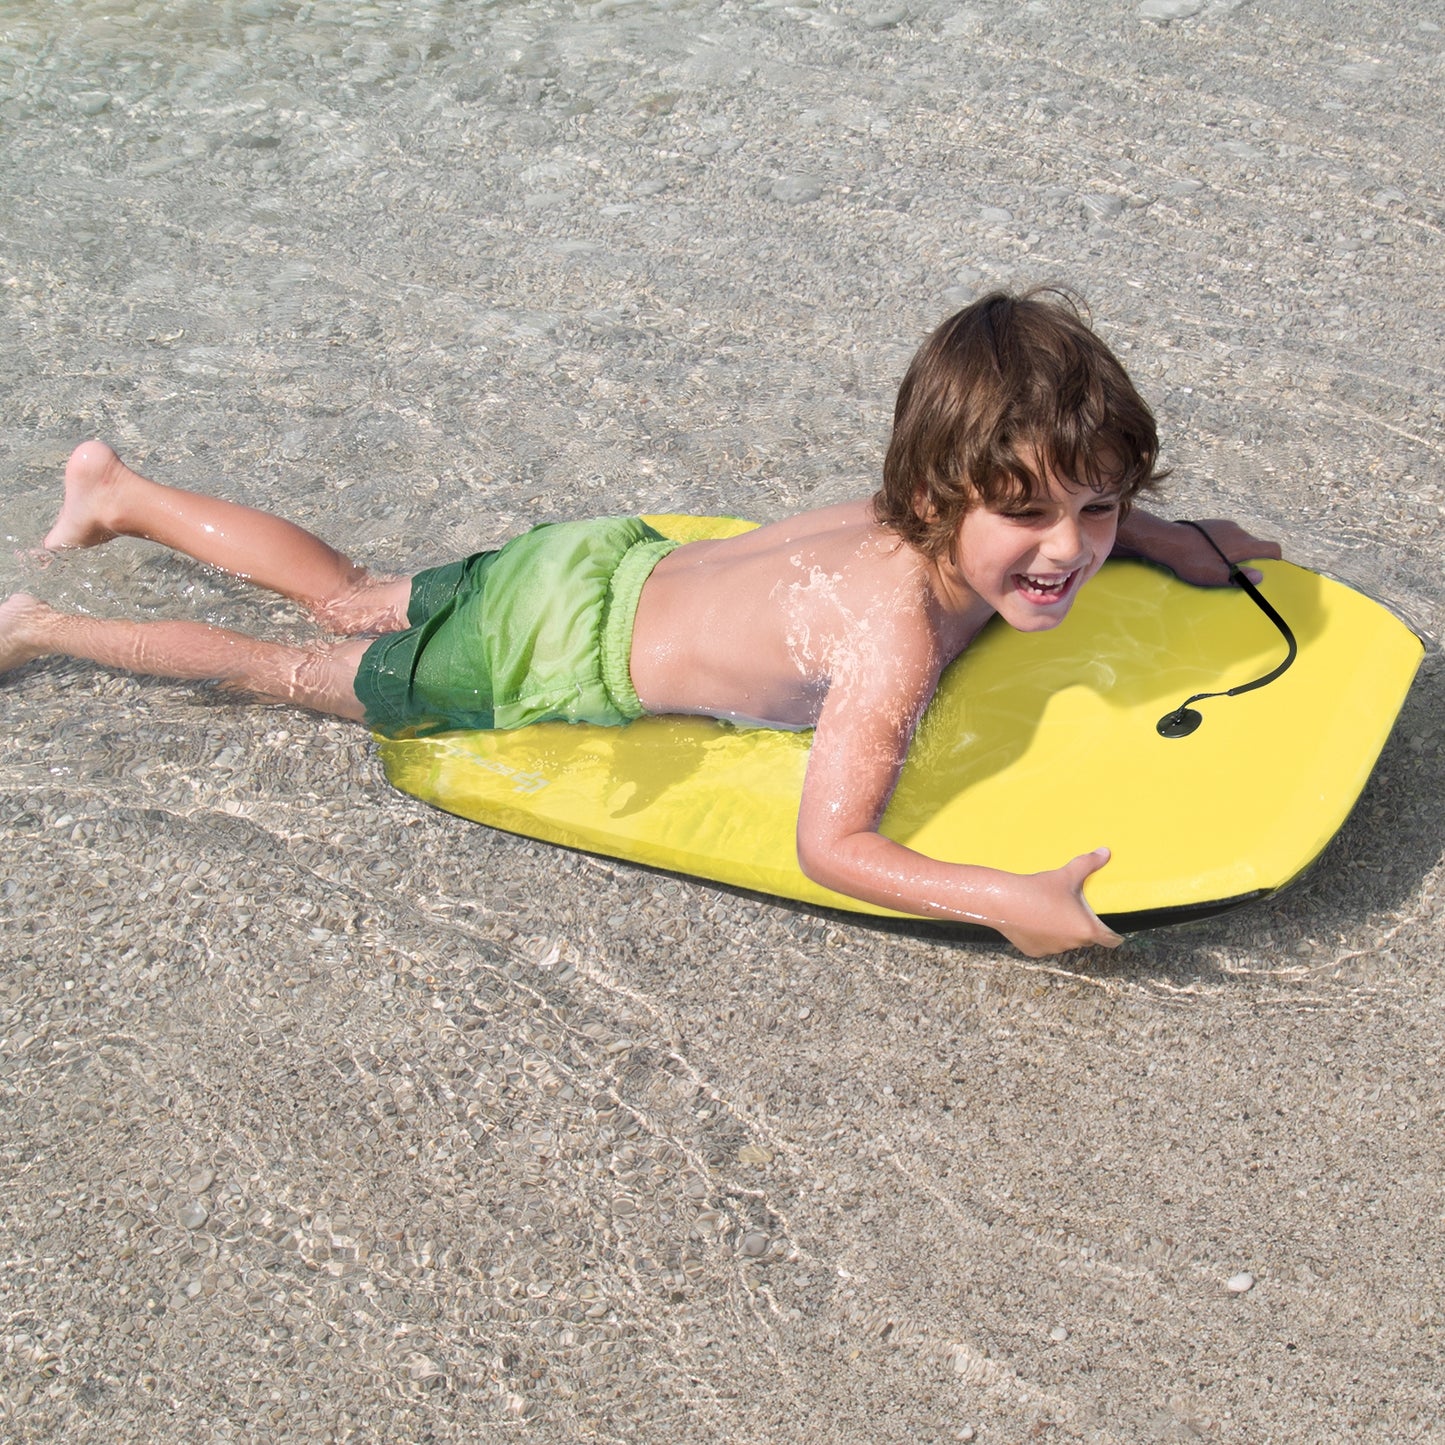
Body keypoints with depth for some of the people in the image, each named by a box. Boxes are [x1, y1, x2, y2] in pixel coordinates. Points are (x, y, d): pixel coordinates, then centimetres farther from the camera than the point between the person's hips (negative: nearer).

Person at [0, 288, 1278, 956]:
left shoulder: (936, 519, -13)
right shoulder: (895, 638, -38)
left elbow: (1060, 496, 12)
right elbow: (830, 844, -38)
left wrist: (1160, 537, -2)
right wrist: (1001, 899, -45)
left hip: (613, 562, 7)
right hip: (563, 654, -7)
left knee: (355, 602, 28)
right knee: (303, 670, 14)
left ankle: (120, 491, 44)